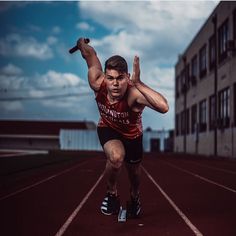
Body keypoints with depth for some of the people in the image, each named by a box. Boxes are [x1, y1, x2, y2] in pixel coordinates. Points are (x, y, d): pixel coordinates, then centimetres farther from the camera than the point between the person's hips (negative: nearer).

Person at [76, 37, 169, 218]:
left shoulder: (134, 94, -44)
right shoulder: (97, 84, -34)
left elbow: (164, 107, -64)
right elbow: (89, 53, -16)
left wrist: (138, 84, -63)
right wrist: (81, 43, 5)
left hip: (132, 134, 0)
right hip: (108, 129, 1)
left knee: (134, 172, 19)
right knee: (116, 158, -30)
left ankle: (135, 197, 56)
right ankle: (112, 194, 2)